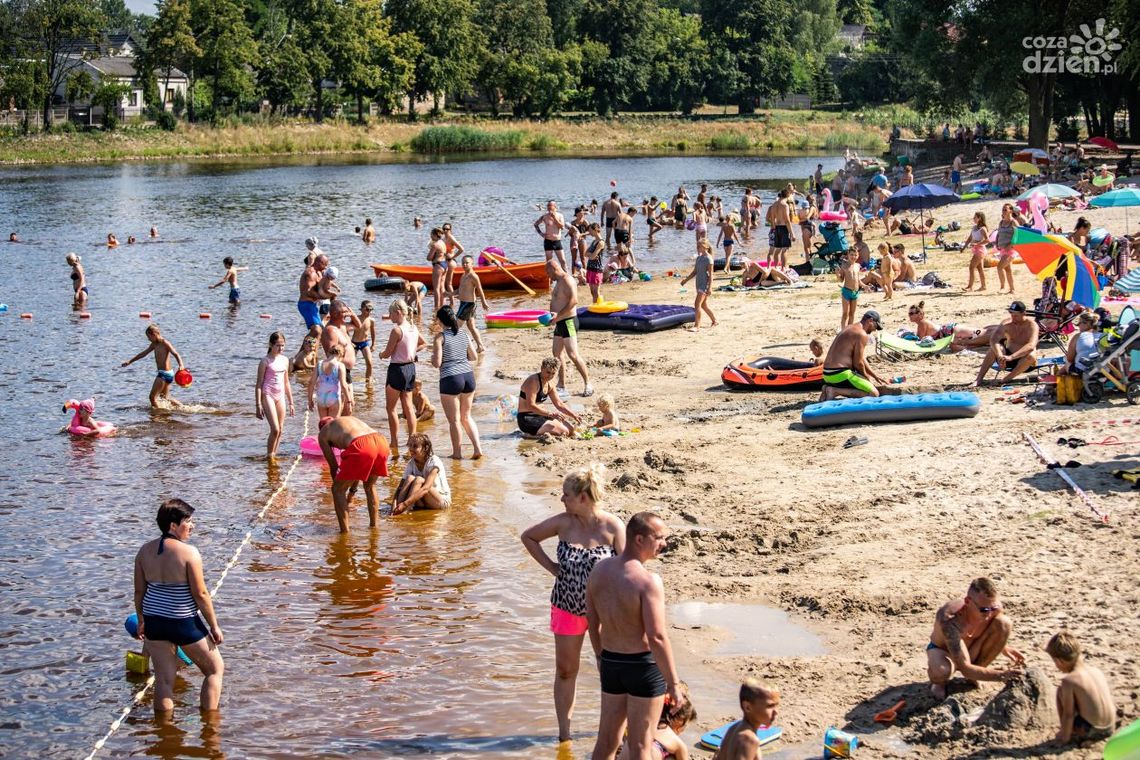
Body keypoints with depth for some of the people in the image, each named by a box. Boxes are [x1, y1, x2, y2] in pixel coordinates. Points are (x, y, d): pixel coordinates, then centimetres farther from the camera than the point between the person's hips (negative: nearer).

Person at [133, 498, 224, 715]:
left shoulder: (145, 551, 1)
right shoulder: (188, 552, -17)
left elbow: (139, 592, 8)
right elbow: (200, 595, -14)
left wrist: (141, 621, 21)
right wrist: (214, 626, -5)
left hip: (154, 623, 6)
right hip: (184, 624, -5)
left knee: (164, 680, 13)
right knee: (215, 669, 14)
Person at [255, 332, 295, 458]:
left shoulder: (285, 360, 11)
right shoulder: (265, 361, -6)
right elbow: (259, 384, -7)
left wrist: (291, 403, 18)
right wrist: (258, 405, -12)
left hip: (280, 397, 6)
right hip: (268, 395, -6)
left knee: (280, 430, 4)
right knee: (275, 430, -13)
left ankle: (273, 455, 13)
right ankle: (269, 456, -1)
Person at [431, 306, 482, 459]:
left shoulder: (440, 337, -9)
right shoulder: (464, 334, 7)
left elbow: (437, 363, -12)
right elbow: (474, 357, 13)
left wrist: (432, 357, 10)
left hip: (450, 379, -5)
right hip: (468, 376, 5)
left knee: (454, 420, 8)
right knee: (466, 416, 19)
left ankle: (457, 452, 16)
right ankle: (477, 448, 12)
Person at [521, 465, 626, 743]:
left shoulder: (613, 526, -16)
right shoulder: (563, 522, -9)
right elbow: (528, 536, 7)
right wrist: (550, 566, -2)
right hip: (567, 607, 2)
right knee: (565, 671, 10)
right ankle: (564, 734, 22)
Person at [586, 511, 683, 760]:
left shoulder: (599, 570, 0)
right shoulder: (648, 581, -23)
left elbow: (592, 621, 11)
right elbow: (657, 637, -25)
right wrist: (673, 683, -18)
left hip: (611, 664, 6)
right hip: (644, 665, -6)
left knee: (607, 739, 17)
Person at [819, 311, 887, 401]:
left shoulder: (850, 329, 19)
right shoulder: (862, 335, -12)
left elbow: (860, 359, 25)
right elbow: (858, 363, -12)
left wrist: (875, 376, 26)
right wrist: (867, 378, 6)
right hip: (840, 375, -10)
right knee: (874, 393, -9)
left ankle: (829, 388, 9)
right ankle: (835, 391, -14)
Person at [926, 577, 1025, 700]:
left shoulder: (994, 607, -24)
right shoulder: (949, 618, -40)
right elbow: (965, 668, -42)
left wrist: (1003, 647, -7)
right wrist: (1001, 675, -50)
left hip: (971, 650, 5)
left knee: (1004, 623, -20)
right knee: (942, 671, -42)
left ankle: (976, 672, -1)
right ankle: (939, 681, -1)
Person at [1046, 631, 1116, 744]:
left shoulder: (1069, 680, -15)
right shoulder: (1097, 671, 5)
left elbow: (1068, 714, -14)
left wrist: (1064, 738, -2)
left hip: (1090, 731, -7)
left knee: (1061, 692, 5)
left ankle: (1069, 732, 8)